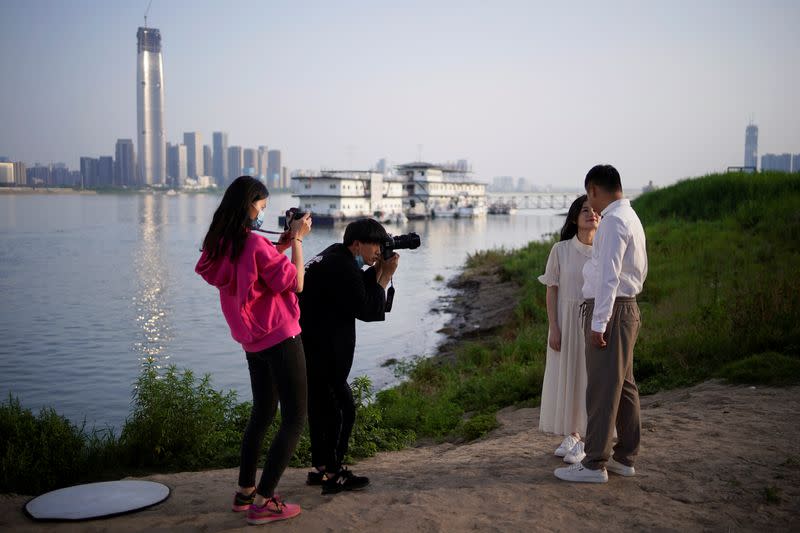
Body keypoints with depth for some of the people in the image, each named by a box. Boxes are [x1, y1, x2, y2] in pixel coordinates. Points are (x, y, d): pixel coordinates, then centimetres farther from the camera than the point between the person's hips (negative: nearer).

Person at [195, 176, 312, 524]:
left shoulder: (219, 246, 5)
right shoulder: (255, 244, -19)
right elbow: (295, 283, -13)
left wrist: (282, 245, 12)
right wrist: (297, 240, -7)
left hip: (252, 343, 9)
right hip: (280, 338, -9)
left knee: (262, 413, 21)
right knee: (294, 419, -3)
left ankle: (244, 492, 25)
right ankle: (262, 502, -5)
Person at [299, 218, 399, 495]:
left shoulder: (336, 256, 11)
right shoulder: (342, 267, -19)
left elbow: (356, 289, 18)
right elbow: (366, 310, -16)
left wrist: (376, 270, 6)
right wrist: (385, 277, -8)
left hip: (310, 345, 11)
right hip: (318, 350, -11)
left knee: (321, 406, 17)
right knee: (341, 408, -3)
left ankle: (320, 468, 26)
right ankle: (333, 474, 4)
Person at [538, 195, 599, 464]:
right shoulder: (560, 250, -3)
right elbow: (552, 291, -1)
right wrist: (553, 328, -7)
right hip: (567, 321, 1)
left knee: (592, 377, 2)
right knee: (566, 376, 7)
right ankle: (571, 436, 24)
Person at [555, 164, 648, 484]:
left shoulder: (614, 221, -16)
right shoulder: (630, 217, 16)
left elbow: (609, 276, -21)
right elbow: (641, 269, 23)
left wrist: (599, 323, -21)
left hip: (610, 310, -10)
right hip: (627, 307, 10)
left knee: (602, 388, -5)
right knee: (624, 386, 14)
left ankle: (594, 465, 1)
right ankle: (625, 457, 24)